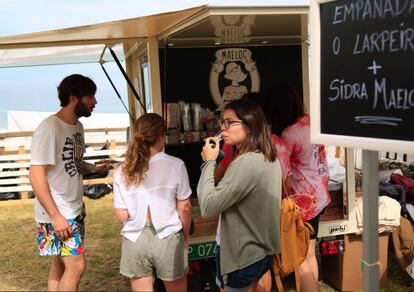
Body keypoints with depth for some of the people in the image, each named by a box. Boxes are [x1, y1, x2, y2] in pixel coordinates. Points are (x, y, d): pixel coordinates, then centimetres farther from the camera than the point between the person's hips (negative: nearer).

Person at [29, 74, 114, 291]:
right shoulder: (49, 128, -19)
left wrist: (94, 167, -1)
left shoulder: (77, 126, 8)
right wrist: (55, 216, -22)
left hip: (74, 210, 9)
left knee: (60, 267, 15)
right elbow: (36, 175, -21)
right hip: (57, 214, -9)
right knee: (76, 266, -7)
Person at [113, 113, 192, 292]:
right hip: (168, 238, -2)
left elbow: (121, 214, -1)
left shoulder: (123, 171, -4)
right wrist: (186, 236, 12)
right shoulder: (175, 165, -10)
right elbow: (184, 207, -4)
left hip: (135, 240, 2)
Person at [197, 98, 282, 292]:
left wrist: (209, 162, -16)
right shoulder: (269, 158, 4)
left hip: (242, 256, -9)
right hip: (261, 251, 9)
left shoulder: (245, 163, -26)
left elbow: (208, 207, -25)